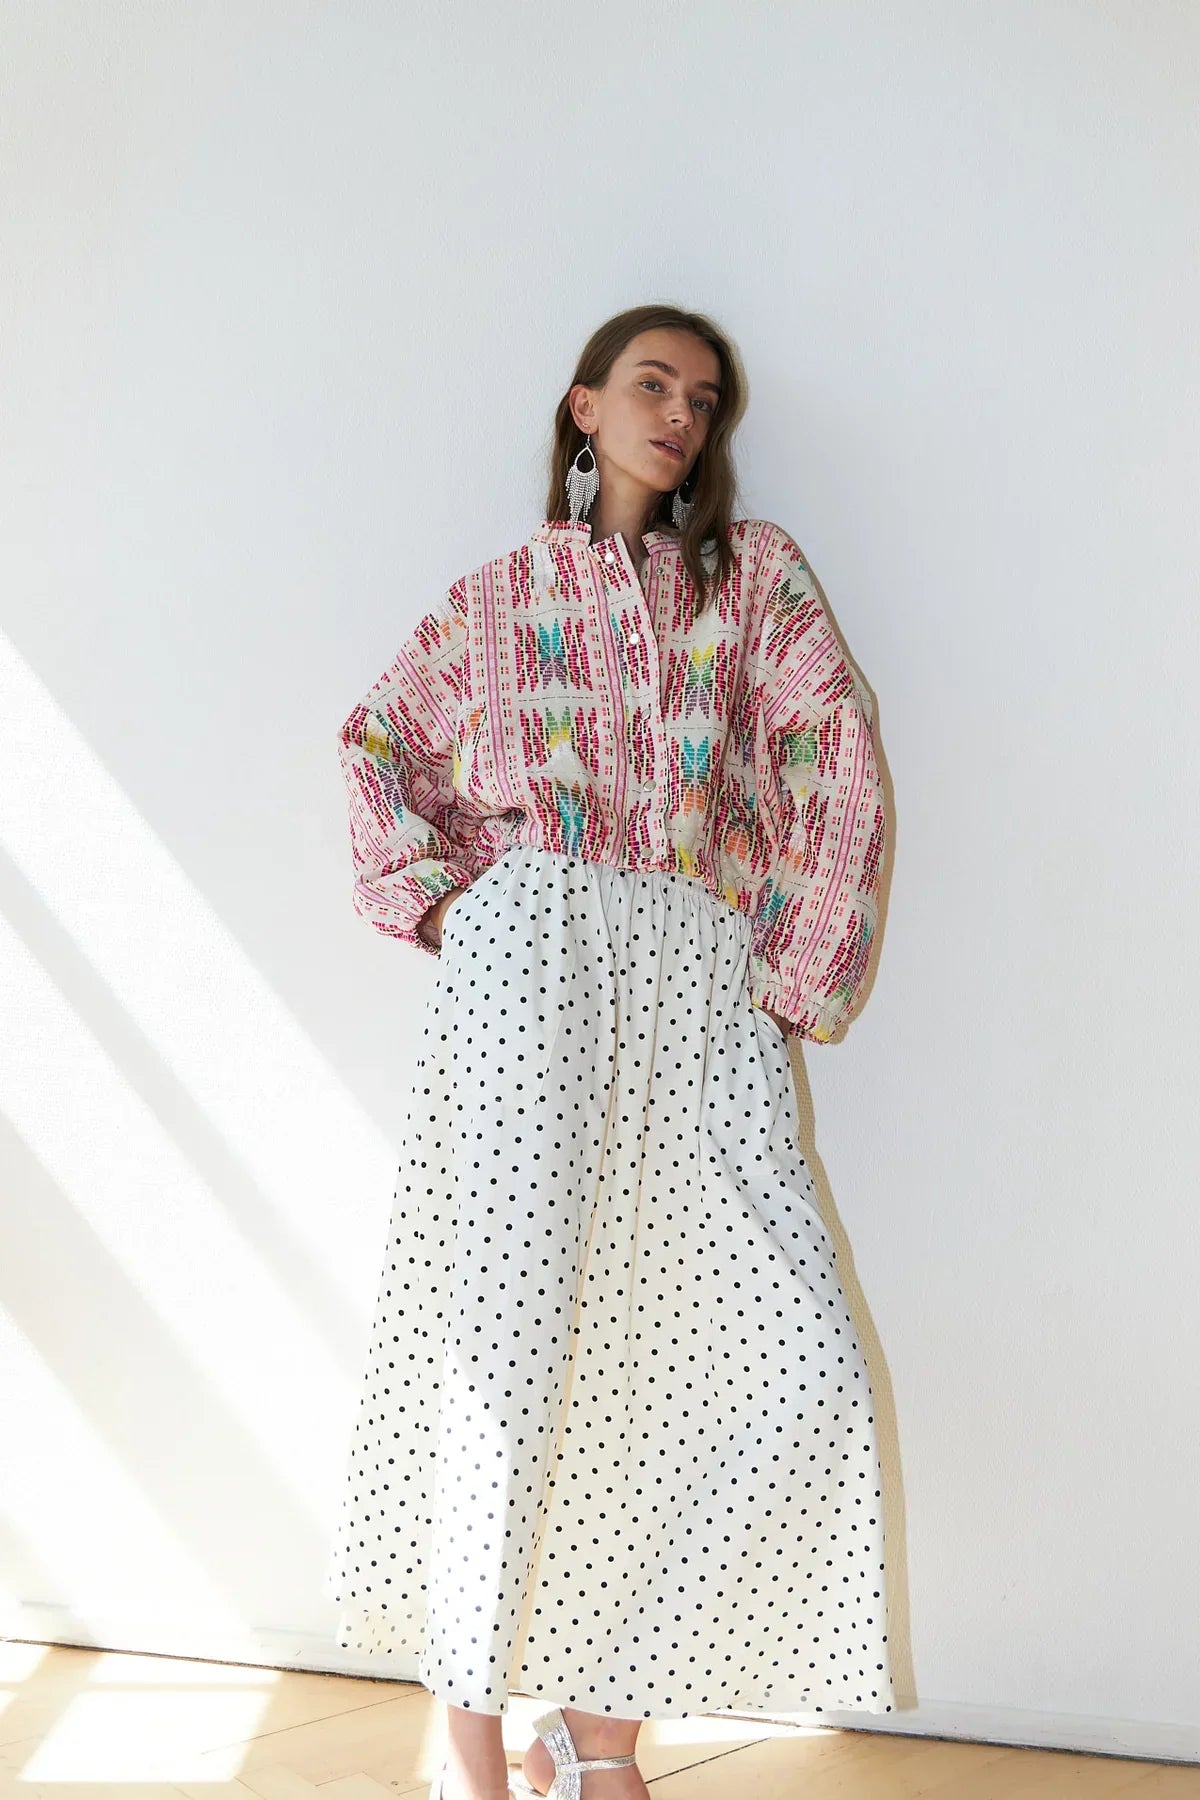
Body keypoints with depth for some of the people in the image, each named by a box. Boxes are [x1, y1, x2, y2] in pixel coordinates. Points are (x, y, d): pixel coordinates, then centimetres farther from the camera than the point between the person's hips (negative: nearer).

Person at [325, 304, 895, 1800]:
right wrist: (426, 891, 4)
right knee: (507, 1338, -14)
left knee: (797, 1369, -10)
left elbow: (840, 755, 7)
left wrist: (800, 972, -2)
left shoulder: (755, 570, 18)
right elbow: (377, 741, 21)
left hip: (704, 981, 2)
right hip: (533, 946, -1)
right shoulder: (496, 595, 19)